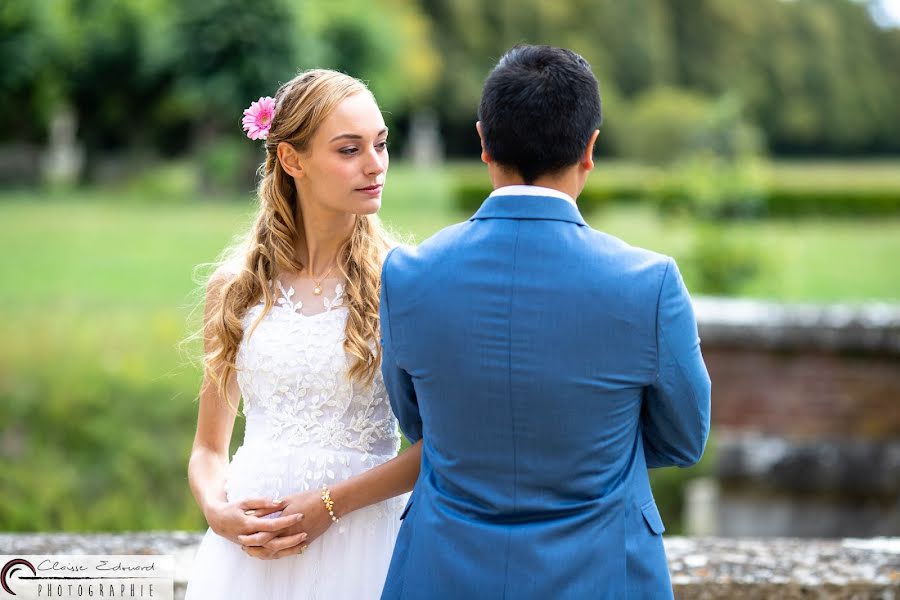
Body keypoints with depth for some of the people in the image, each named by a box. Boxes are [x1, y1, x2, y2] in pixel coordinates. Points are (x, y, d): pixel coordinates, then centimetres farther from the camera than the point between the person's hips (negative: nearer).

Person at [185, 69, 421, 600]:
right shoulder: (238, 287, 4)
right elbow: (209, 449, 11)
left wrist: (330, 504, -14)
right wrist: (218, 509, -8)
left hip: (356, 550, -2)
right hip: (245, 551, 2)